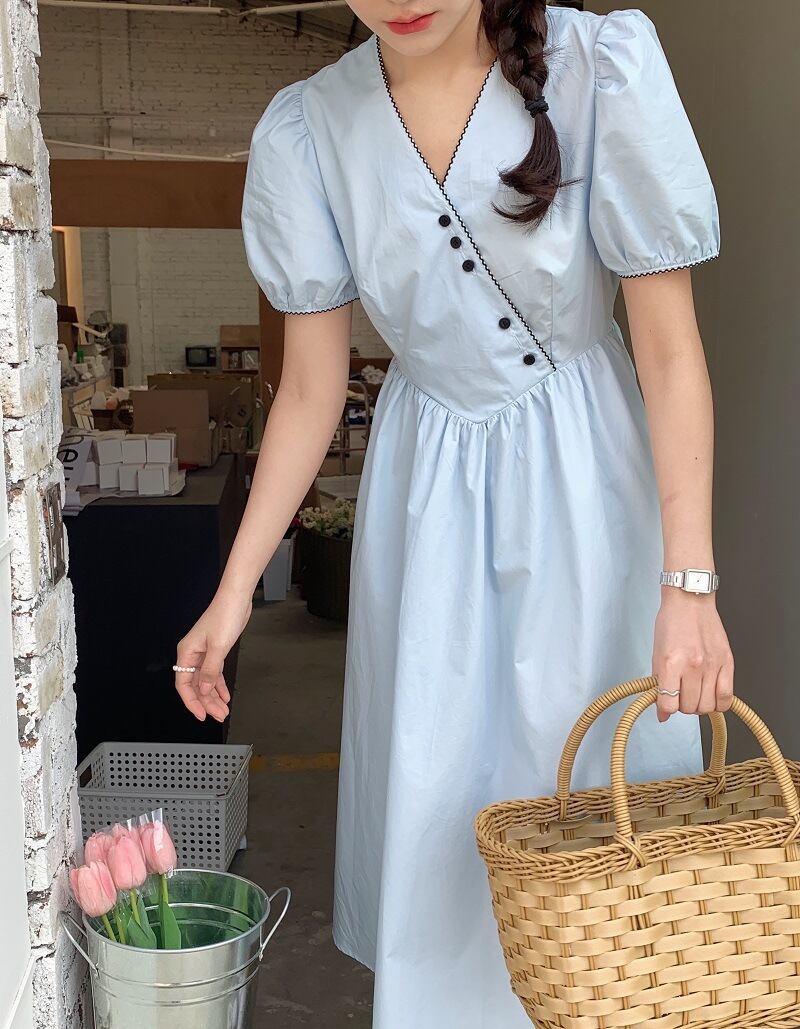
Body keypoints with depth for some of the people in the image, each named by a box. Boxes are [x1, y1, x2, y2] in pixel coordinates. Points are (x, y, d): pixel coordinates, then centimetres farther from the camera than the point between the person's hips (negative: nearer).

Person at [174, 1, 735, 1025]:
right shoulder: (307, 129, -9)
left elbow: (670, 348, -14)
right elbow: (310, 389, -2)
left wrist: (690, 583, -18)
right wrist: (235, 588, -4)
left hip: (584, 476, -2)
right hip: (426, 488, 2)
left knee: (591, 765, 6)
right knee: (430, 787, 9)